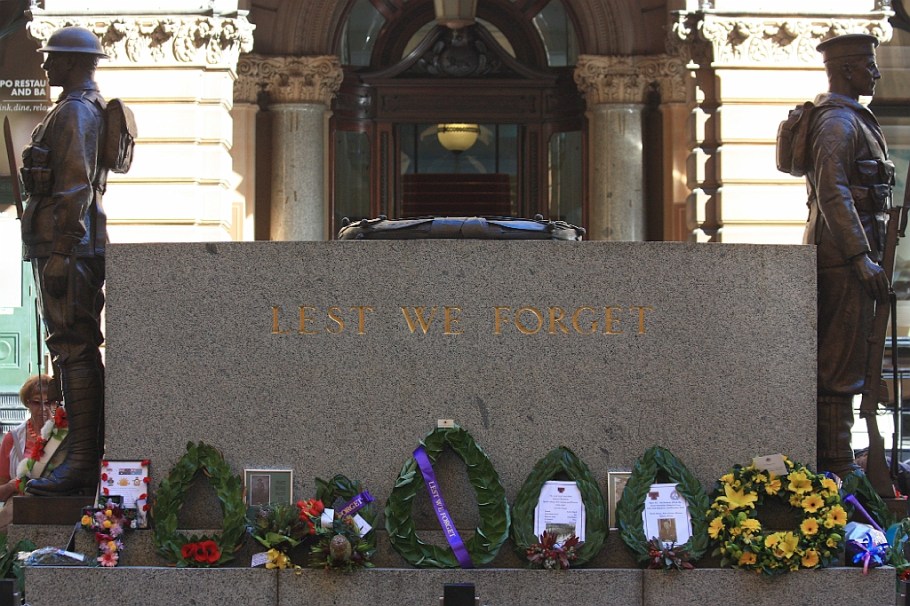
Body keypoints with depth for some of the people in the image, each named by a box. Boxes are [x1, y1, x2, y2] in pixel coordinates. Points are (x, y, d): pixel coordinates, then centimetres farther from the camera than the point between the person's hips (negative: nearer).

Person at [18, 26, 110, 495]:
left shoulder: (74, 112, -12)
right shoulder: (92, 110, 21)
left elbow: (75, 188, -20)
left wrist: (59, 255, -23)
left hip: (65, 247, -11)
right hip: (83, 244, 11)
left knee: (73, 350, -11)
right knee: (80, 351, 11)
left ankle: (80, 464, -12)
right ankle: (88, 457, 14)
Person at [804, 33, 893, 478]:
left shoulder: (850, 118, 20)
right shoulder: (836, 121, -13)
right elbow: (833, 194, -22)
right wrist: (863, 259, -25)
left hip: (848, 254, 11)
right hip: (844, 256, -11)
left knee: (842, 358, 13)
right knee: (842, 362, -9)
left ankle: (834, 461, 18)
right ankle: (836, 466, -7)